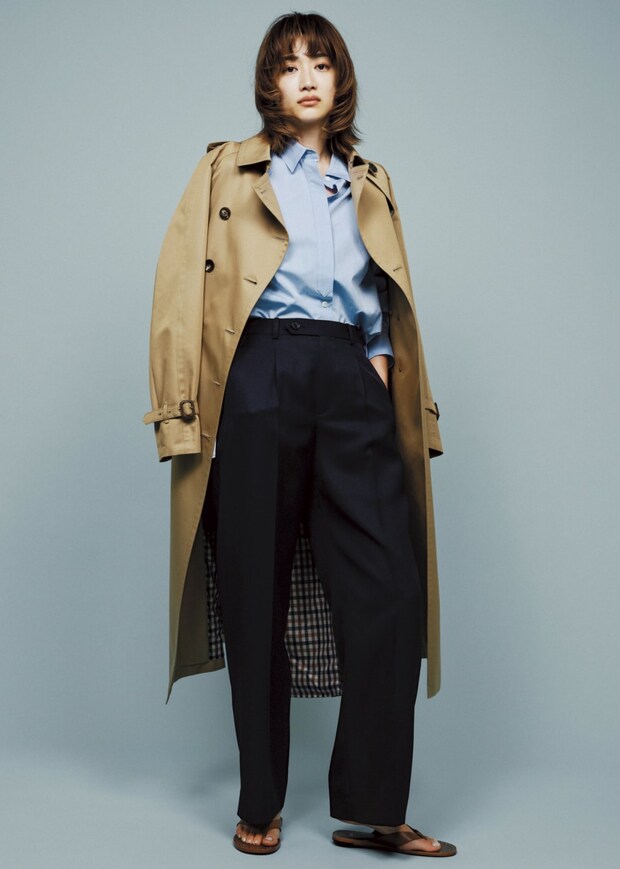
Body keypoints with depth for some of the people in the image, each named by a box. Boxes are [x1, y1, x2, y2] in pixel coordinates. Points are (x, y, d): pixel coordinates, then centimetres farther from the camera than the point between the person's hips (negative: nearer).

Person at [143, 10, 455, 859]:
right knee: (256, 596, 1)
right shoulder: (227, 170, 12)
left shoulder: (370, 185, 22)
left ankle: (373, 809, 4)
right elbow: (182, 289, 3)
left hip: (351, 383, 3)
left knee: (392, 590, -8)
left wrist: (383, 370, 6)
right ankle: (261, 805, 16)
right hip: (258, 380, -2)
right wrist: (184, 410, -6)